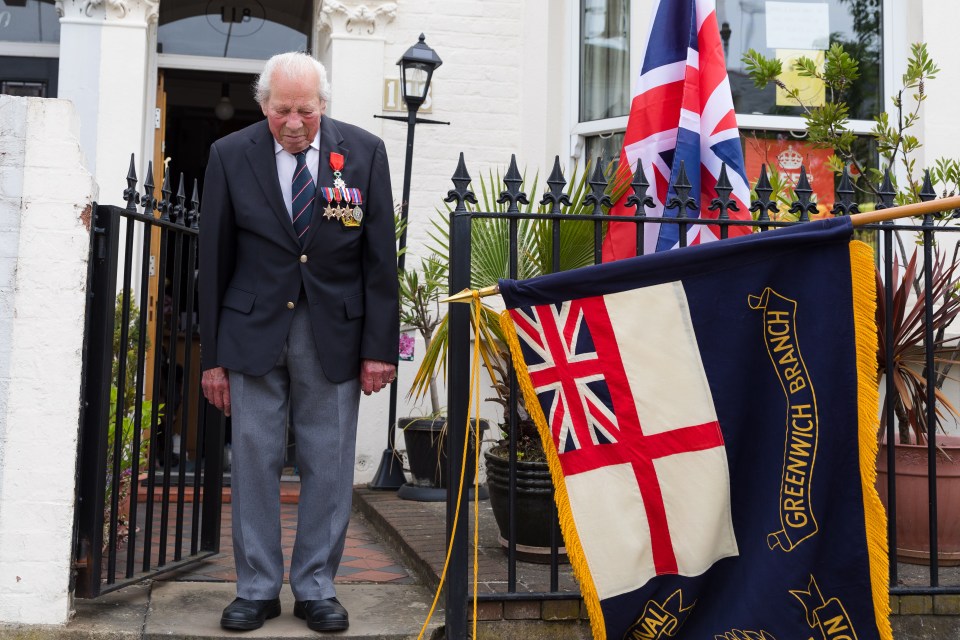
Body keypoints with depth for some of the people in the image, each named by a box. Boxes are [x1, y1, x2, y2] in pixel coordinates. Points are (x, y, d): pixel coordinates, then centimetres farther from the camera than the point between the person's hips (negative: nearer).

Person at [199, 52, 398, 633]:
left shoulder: (364, 152, -2)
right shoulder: (231, 155, -1)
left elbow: (381, 257, 1)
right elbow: (214, 261, 3)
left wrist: (379, 347, -3)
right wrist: (213, 355, 1)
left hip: (334, 332, 0)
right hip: (253, 331, 0)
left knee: (329, 465, 5)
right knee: (254, 460, 4)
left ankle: (316, 588, 20)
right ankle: (257, 589, 19)